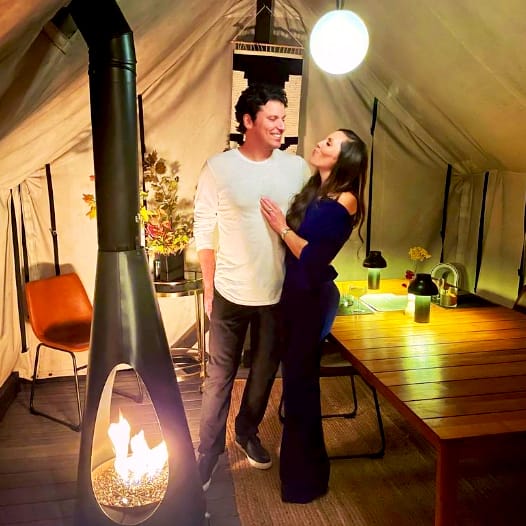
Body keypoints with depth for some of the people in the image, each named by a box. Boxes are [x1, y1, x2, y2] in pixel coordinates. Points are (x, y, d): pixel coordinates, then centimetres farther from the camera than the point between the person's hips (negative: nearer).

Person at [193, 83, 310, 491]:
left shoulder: (298, 168, -2)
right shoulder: (218, 167, -8)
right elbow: (204, 231, -4)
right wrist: (209, 287, -3)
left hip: (279, 293, 3)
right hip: (231, 293, -2)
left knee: (265, 371, 19)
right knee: (220, 376, 9)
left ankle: (247, 432, 44)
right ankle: (209, 450, 31)